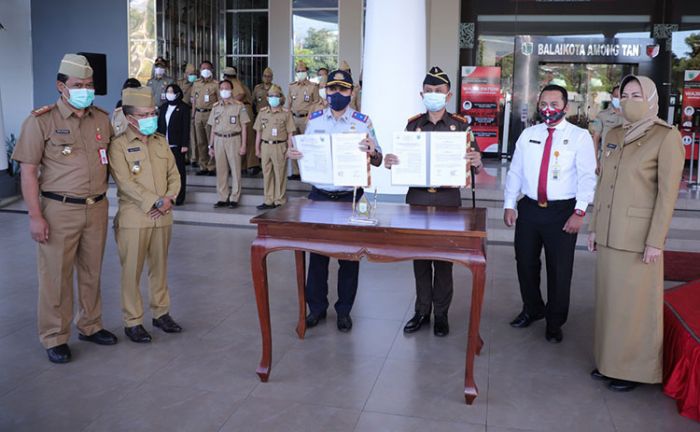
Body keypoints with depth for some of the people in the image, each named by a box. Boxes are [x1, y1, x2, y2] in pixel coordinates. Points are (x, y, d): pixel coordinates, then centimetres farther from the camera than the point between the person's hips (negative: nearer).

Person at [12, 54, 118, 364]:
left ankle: (90, 326, 31)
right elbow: (28, 172, -7)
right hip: (59, 210, -4)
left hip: (96, 208, 5)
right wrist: (35, 216, -12)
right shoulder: (41, 121, -6)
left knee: (92, 272, 14)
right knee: (56, 276, 3)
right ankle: (54, 338, 17)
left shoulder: (102, 119, 8)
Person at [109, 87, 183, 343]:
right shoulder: (119, 145, -7)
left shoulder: (161, 142, 11)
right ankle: (132, 322, 13)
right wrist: (156, 202, -17)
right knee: (132, 271, 2)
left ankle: (161, 313, 27)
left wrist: (169, 199, -6)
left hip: (162, 217, 5)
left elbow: (174, 175, 11)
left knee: (160, 267, 14)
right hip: (134, 218, -5)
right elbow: (126, 182, -15)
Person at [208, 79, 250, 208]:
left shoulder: (239, 106, 1)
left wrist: (243, 145, -8)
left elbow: (244, 127, -1)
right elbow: (213, 128, 15)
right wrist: (211, 146, 11)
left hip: (233, 139, -4)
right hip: (219, 140, 4)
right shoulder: (216, 107, 13)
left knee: (235, 169, -2)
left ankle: (234, 199, 5)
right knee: (221, 170, 5)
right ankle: (223, 198, 13)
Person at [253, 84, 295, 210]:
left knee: (280, 175, 1)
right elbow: (258, 132, 12)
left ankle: (280, 202, 10)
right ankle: (269, 201, 18)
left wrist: (289, 149, -5)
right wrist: (257, 148, 10)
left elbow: (290, 133, -2)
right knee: (267, 174, 9)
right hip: (265, 146, 4)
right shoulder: (262, 112, 9)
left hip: (279, 147, -4)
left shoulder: (286, 113, -2)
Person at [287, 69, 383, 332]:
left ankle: (344, 310, 20)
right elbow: (304, 154, 11)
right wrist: (293, 155, -11)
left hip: (350, 197, -2)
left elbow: (377, 161, -2)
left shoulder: (363, 122, -1)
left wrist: (372, 153, -24)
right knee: (317, 253, 7)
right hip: (319, 195, 2)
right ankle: (316, 307, 22)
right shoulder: (314, 120, 6)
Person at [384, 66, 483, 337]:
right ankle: (422, 311, 22)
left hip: (448, 201, -2)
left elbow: (474, 167, 0)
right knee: (420, 259, 9)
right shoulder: (413, 125, 6)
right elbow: (403, 161, 10)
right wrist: (389, 163, -12)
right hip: (417, 199, 2)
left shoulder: (460, 126, -1)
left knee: (444, 260, 5)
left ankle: (441, 314, 19)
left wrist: (477, 162, -24)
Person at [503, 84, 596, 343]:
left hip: (562, 211, -4)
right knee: (525, 263, 13)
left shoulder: (580, 137, -2)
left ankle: (555, 322, 24)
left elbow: (587, 176, -8)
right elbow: (515, 172, 11)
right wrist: (509, 205, 3)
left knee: (560, 269, 5)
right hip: (529, 208, 4)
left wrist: (579, 212, -17)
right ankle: (532, 309, 37)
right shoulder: (528, 134, 10)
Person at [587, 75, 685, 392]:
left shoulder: (666, 137, -8)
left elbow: (667, 192, -11)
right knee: (608, 298, 13)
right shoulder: (614, 136, 11)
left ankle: (634, 369, 17)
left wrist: (655, 241, -15)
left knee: (635, 303, 2)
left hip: (638, 235, -6)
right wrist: (594, 227, 13)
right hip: (609, 234, 6)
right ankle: (610, 361, 27)